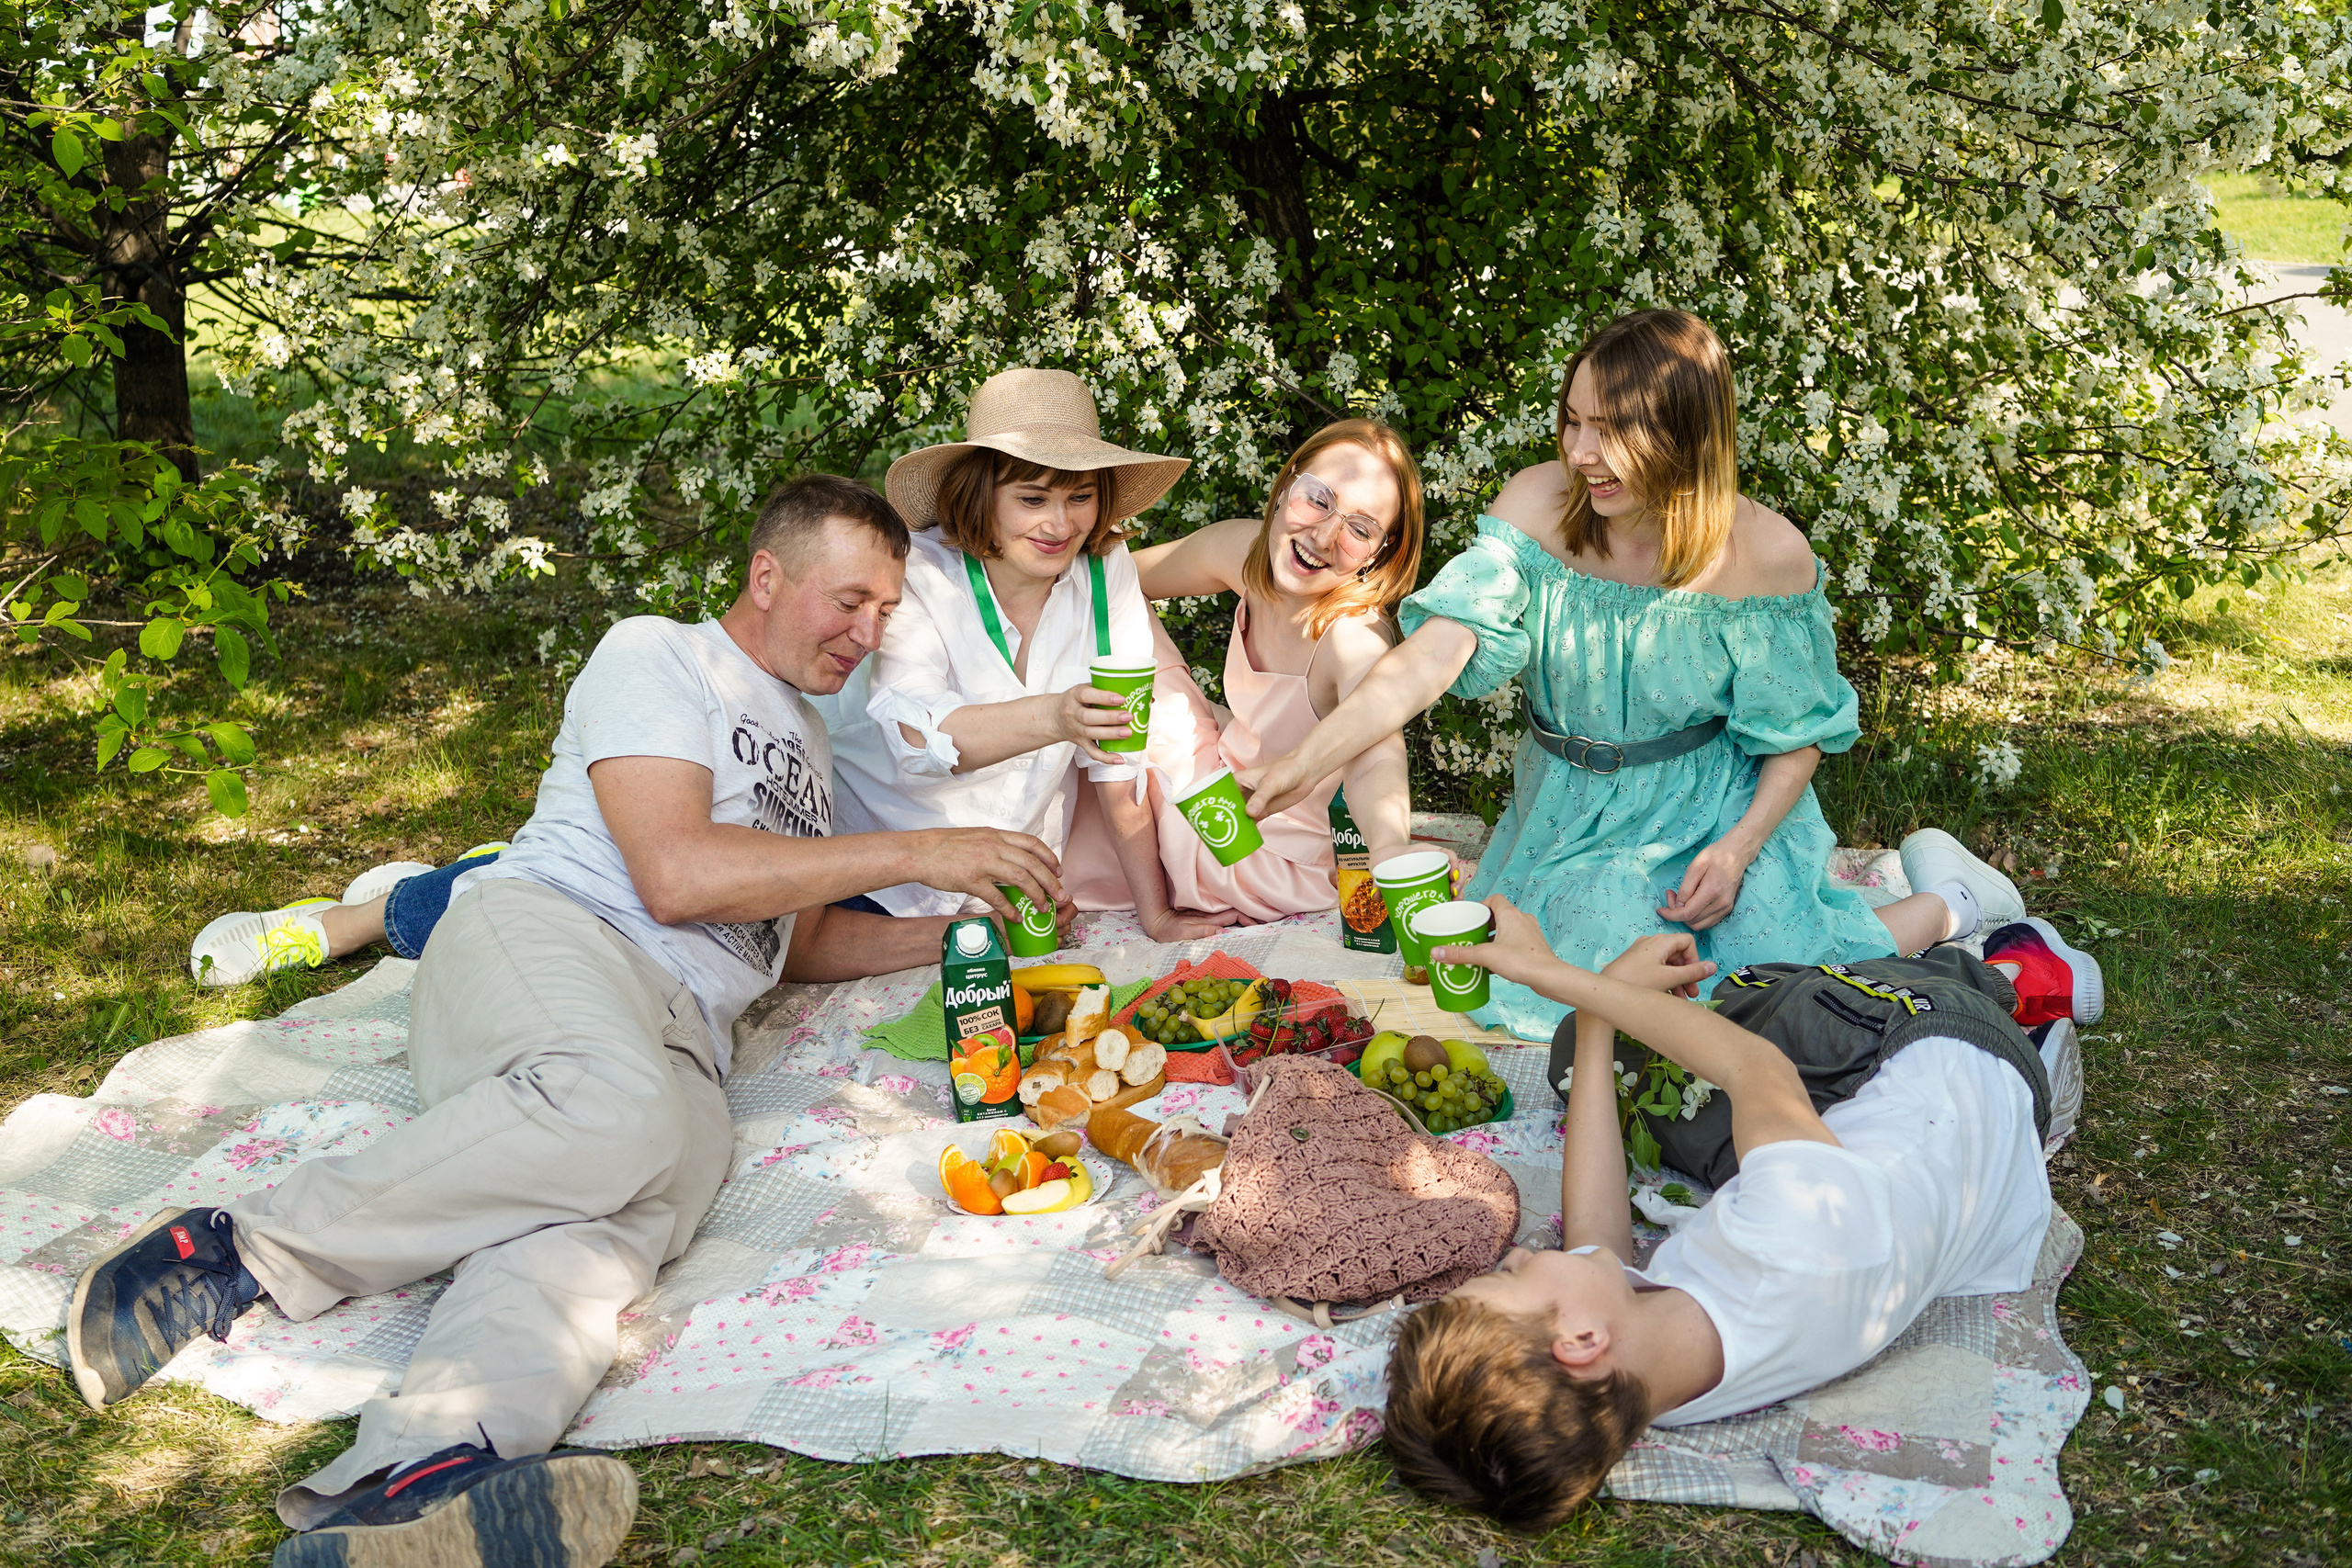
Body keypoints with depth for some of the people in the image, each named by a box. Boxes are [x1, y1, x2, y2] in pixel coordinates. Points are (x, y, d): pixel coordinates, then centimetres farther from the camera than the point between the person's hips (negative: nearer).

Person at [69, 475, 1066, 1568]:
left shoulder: (805, 745, 33)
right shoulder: (656, 656, 8)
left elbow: (796, 939, 40)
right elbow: (677, 874, -8)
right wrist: (913, 853, -4)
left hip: (682, 1037, 5)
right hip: (542, 942, -5)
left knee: (606, 1221, -32)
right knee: (615, 1110, -41)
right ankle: (242, 1250, -27)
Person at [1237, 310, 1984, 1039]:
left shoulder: (1768, 555, -20)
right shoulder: (1539, 505, -17)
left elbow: (1798, 734, -7)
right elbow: (1434, 653, -26)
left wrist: (1738, 850, -22)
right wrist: (1304, 764, -38)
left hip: (1712, 814, -3)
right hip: (1572, 812, 4)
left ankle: (1938, 907, 16)